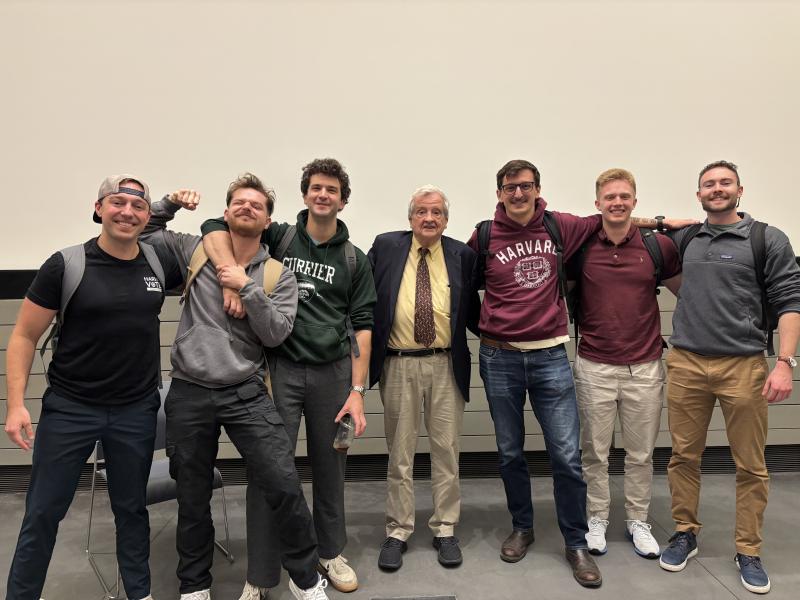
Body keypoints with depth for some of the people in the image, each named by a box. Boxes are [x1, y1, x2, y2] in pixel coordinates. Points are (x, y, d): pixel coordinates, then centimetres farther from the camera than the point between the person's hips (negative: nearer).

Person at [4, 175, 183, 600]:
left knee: (131, 509, 17)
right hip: (68, 409, -2)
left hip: (137, 411, 2)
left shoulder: (160, 263, -1)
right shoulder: (66, 265, -9)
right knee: (42, 514, 9)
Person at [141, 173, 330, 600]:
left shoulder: (278, 276, 3)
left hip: (246, 394, -1)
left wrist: (246, 286, -14)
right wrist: (170, 203, 2)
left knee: (284, 486, -8)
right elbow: (139, 231, 16)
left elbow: (276, 334, -7)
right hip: (188, 393, 1)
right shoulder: (195, 250, 6)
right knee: (192, 498, 15)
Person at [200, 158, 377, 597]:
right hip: (280, 368, -1)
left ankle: (331, 552, 35)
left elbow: (362, 327, 3)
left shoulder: (355, 260, 6)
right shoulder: (279, 237, 2)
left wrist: (357, 391, -3)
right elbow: (215, 228, -5)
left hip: (332, 372, 2)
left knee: (329, 467, 13)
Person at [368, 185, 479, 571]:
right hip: (398, 365, -1)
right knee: (399, 453, 9)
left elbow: (473, 306, 12)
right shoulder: (385, 246, 2)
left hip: (446, 365, 1)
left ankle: (444, 530, 25)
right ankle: (398, 532, 24)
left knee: (446, 450, 9)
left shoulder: (462, 255, 4)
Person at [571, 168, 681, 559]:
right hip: (594, 366, -1)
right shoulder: (580, 247, -2)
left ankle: (638, 522, 30)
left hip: (644, 367, 1)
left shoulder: (658, 246, 0)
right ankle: (597, 520, 26)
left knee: (641, 453, 12)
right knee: (595, 451, 10)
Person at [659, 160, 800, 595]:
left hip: (744, 366, -2)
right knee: (683, 456, 9)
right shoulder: (684, 239, 10)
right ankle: (685, 534, 26)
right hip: (685, 364, 3)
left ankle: (748, 552, 22)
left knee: (750, 465, 6)